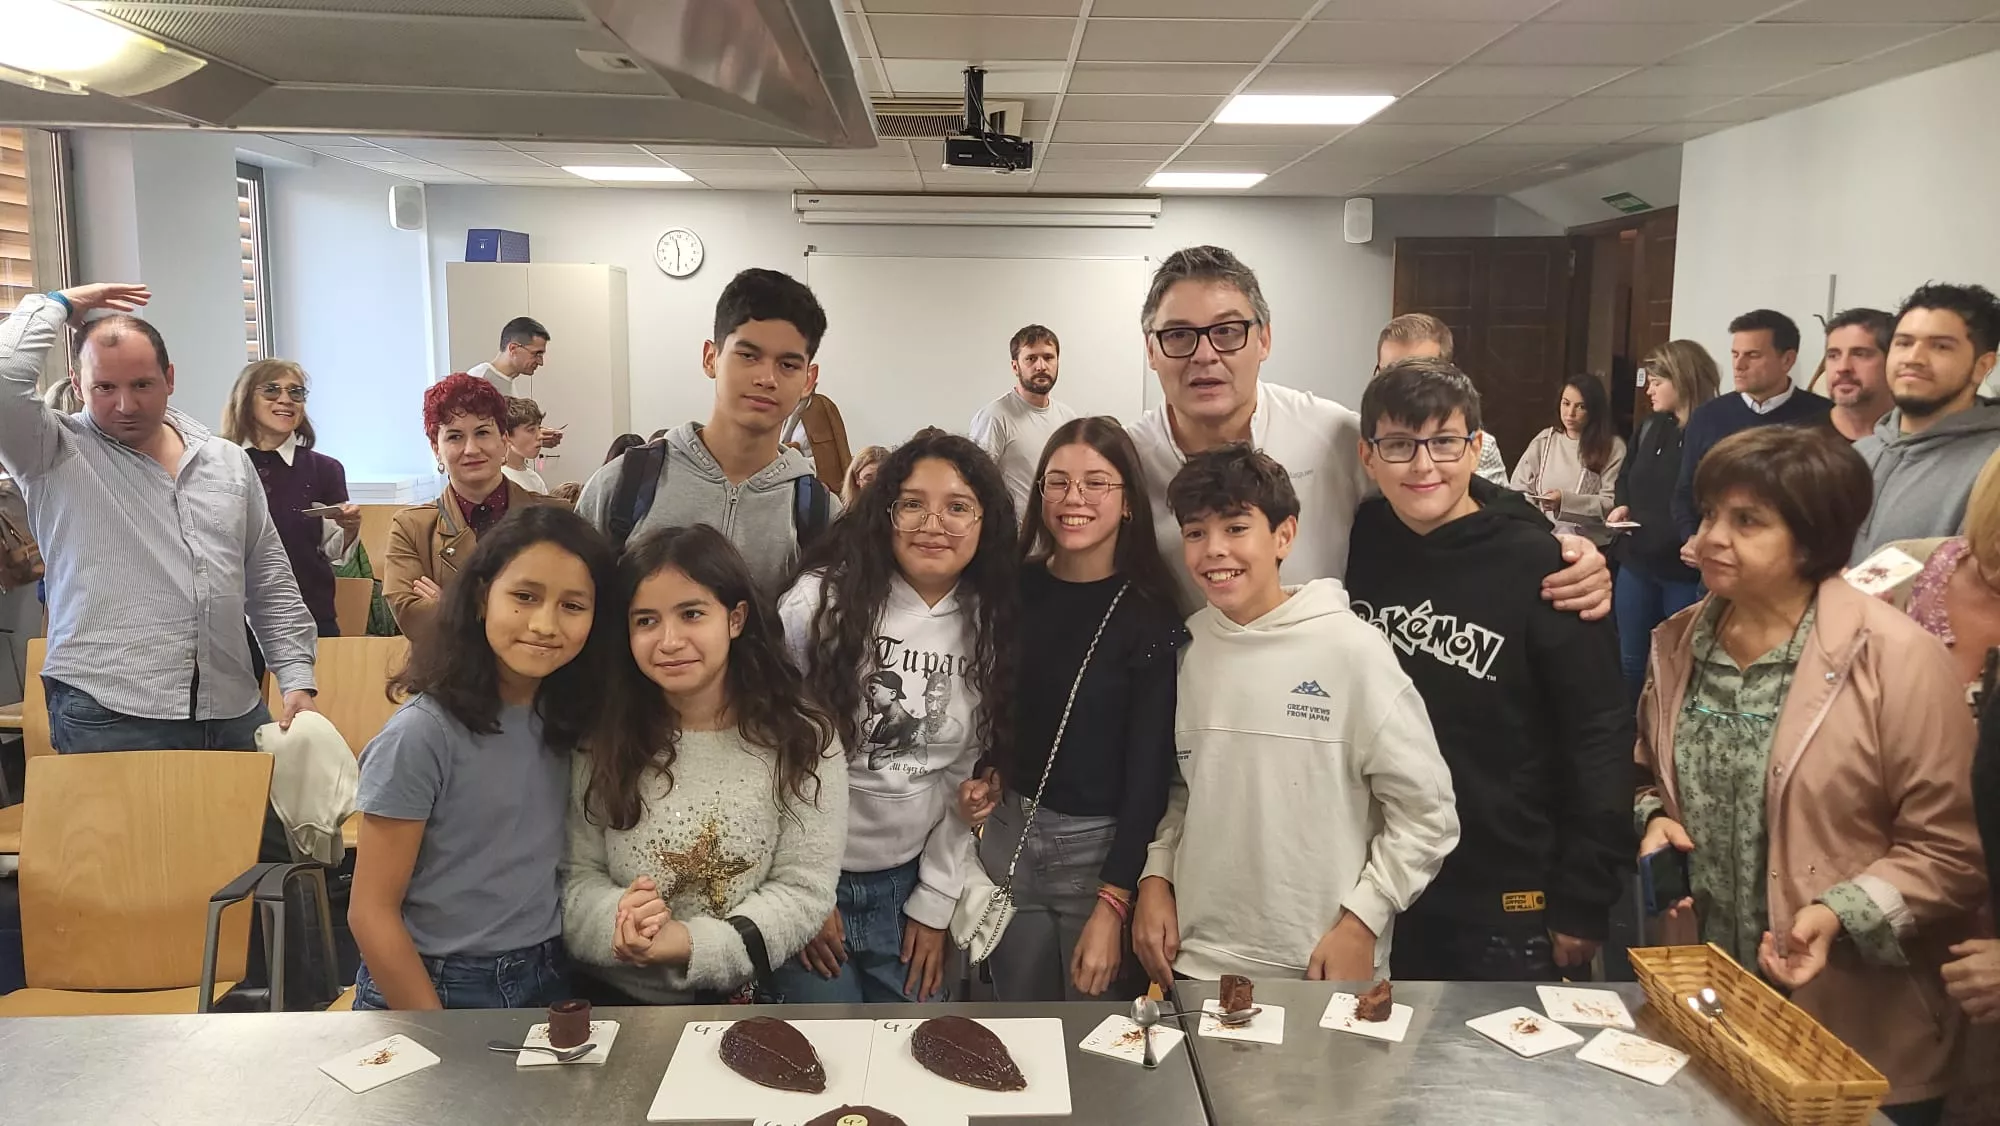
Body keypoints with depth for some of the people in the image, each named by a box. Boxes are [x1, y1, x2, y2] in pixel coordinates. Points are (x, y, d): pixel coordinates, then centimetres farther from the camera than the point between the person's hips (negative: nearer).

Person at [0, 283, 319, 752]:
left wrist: (297, 678, 6)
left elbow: (271, 582, 15)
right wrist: (58, 305, -1)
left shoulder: (229, 462, 13)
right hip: (108, 718, -4)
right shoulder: (56, 456, 2)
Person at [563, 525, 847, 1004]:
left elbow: (805, 888, -7)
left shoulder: (800, 740, -3)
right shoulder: (603, 740, 2)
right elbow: (577, 874, 3)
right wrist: (618, 923, -19)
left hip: (747, 999, -1)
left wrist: (691, 944, -18)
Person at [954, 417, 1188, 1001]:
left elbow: (1150, 768, -13)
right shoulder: (1016, 589, 0)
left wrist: (1112, 906, -15)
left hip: (1105, 847, -4)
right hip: (1009, 836, 4)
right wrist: (986, 777, -3)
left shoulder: (1150, 615, -12)